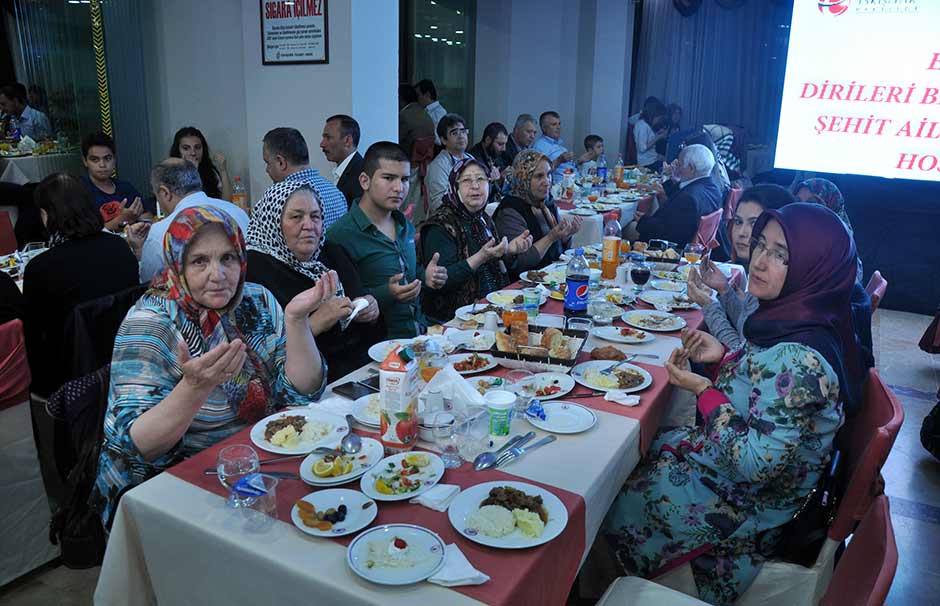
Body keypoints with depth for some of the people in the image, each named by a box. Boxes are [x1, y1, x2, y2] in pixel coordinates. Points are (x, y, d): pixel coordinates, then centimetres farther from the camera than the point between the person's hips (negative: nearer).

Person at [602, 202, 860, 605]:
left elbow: (758, 465, -32)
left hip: (746, 507, -8)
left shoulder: (800, 359, -34)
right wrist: (724, 358, -5)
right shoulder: (791, 322, -5)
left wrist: (704, 391, -25)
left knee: (609, 500, 4)